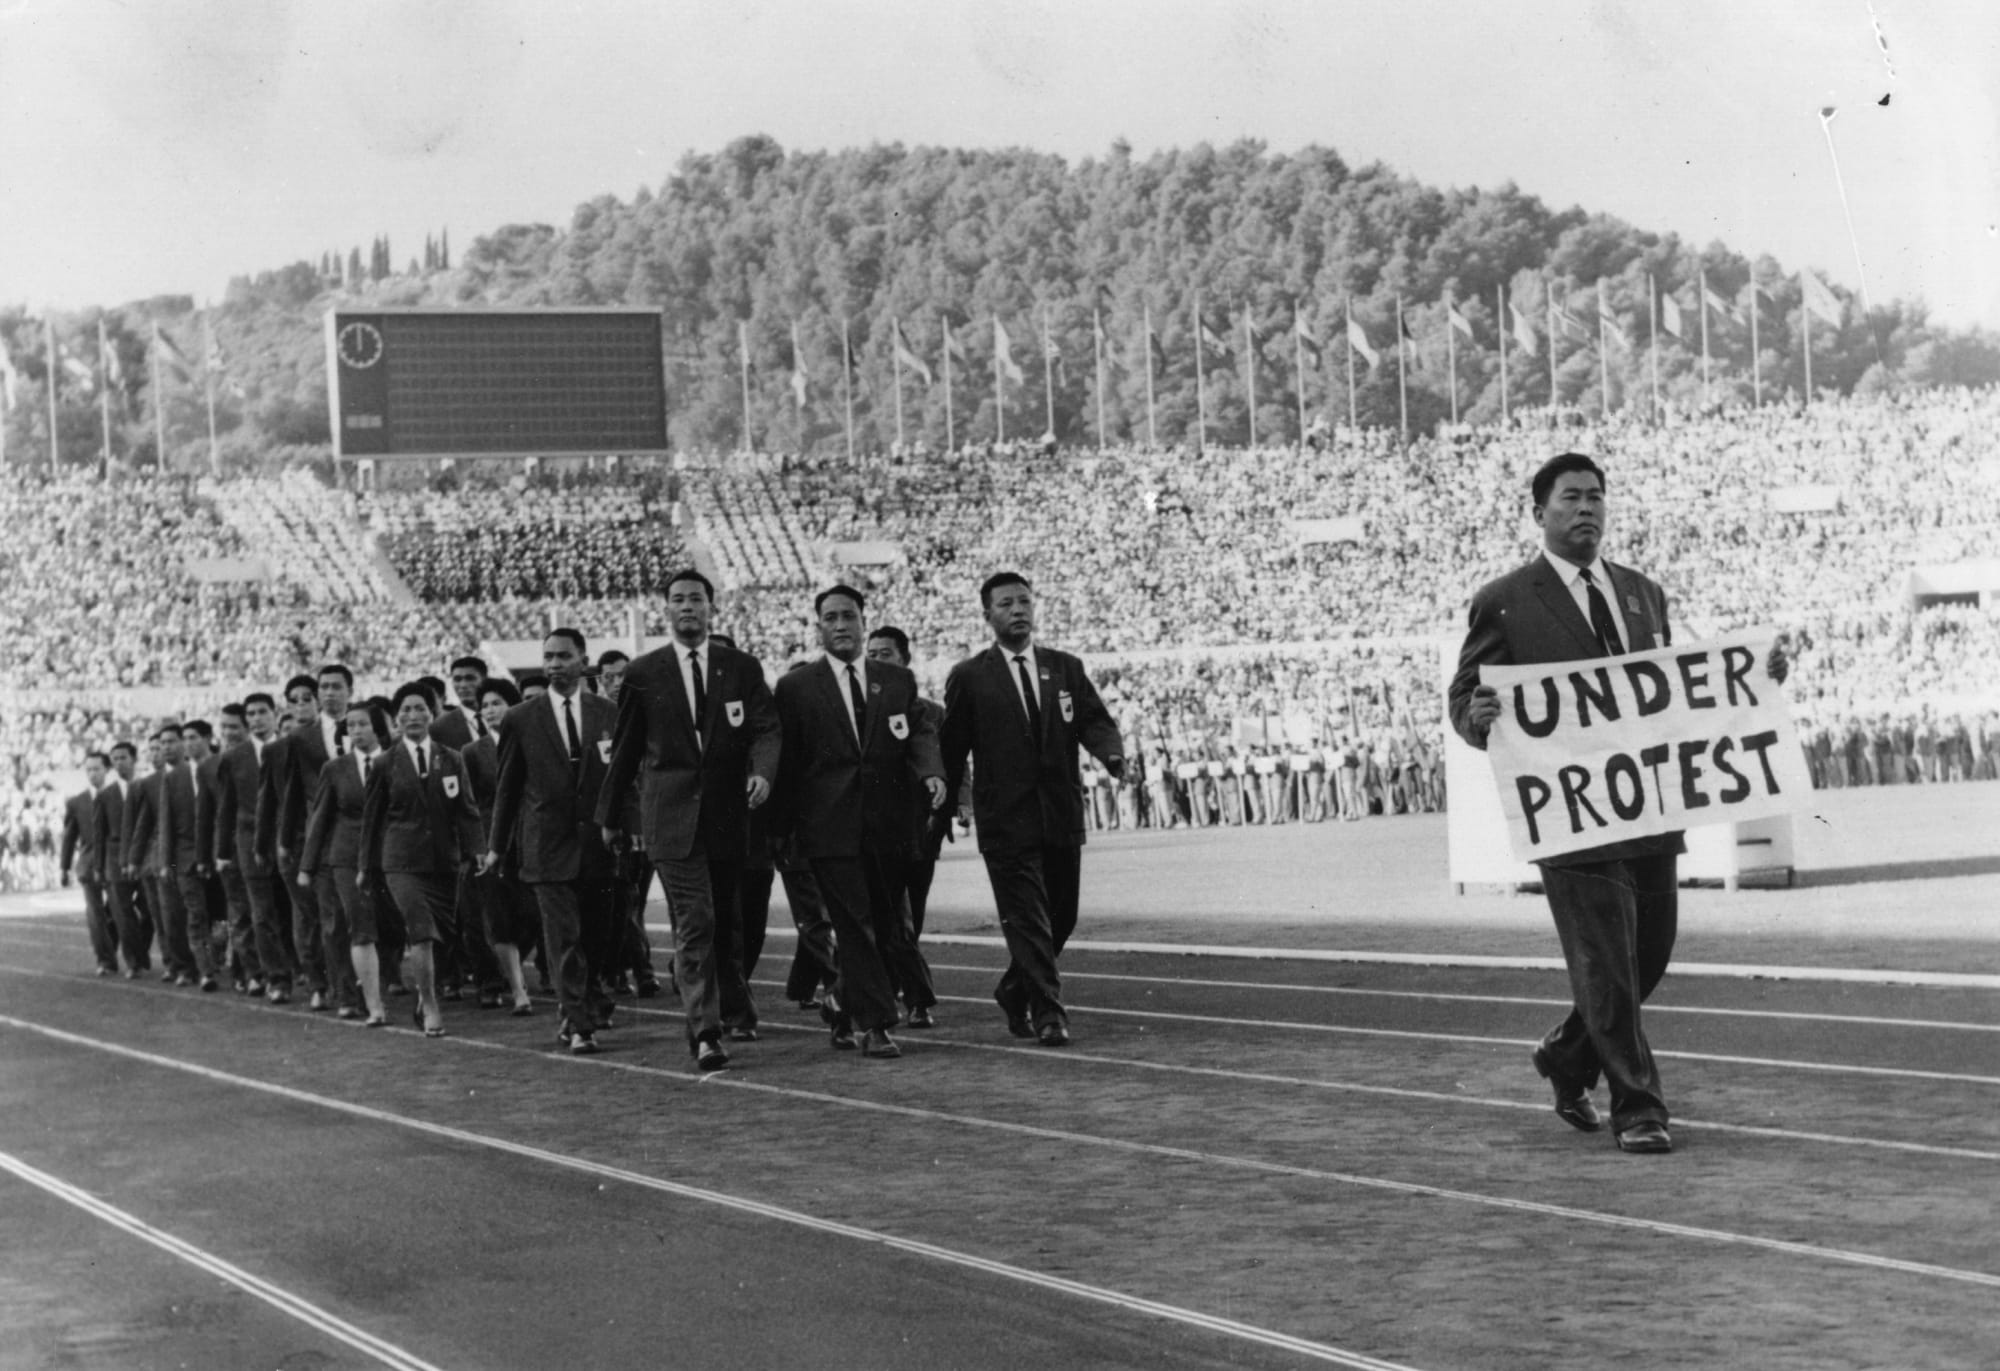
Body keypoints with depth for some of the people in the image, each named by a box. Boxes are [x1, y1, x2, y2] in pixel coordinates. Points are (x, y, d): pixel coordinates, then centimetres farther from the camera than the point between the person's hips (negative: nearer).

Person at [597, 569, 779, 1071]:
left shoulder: (743, 668, 8)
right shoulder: (644, 673, 5)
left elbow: (766, 729, -1)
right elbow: (625, 749, 12)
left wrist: (763, 771, -22)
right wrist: (610, 816, 15)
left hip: (727, 816, 2)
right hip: (672, 817, -2)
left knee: (723, 921, 9)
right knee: (695, 922, -12)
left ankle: (706, 1018, 26)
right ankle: (705, 1032, -15)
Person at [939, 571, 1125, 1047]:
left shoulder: (1066, 668, 11)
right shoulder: (969, 678, 2)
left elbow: (1095, 720, 3)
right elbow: (952, 749, 3)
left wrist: (1111, 753, -18)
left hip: (1062, 816, 4)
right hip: (1006, 821, -4)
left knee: (1061, 918, 10)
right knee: (1027, 920, -9)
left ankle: (1014, 990, 32)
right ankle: (1048, 1012, -6)